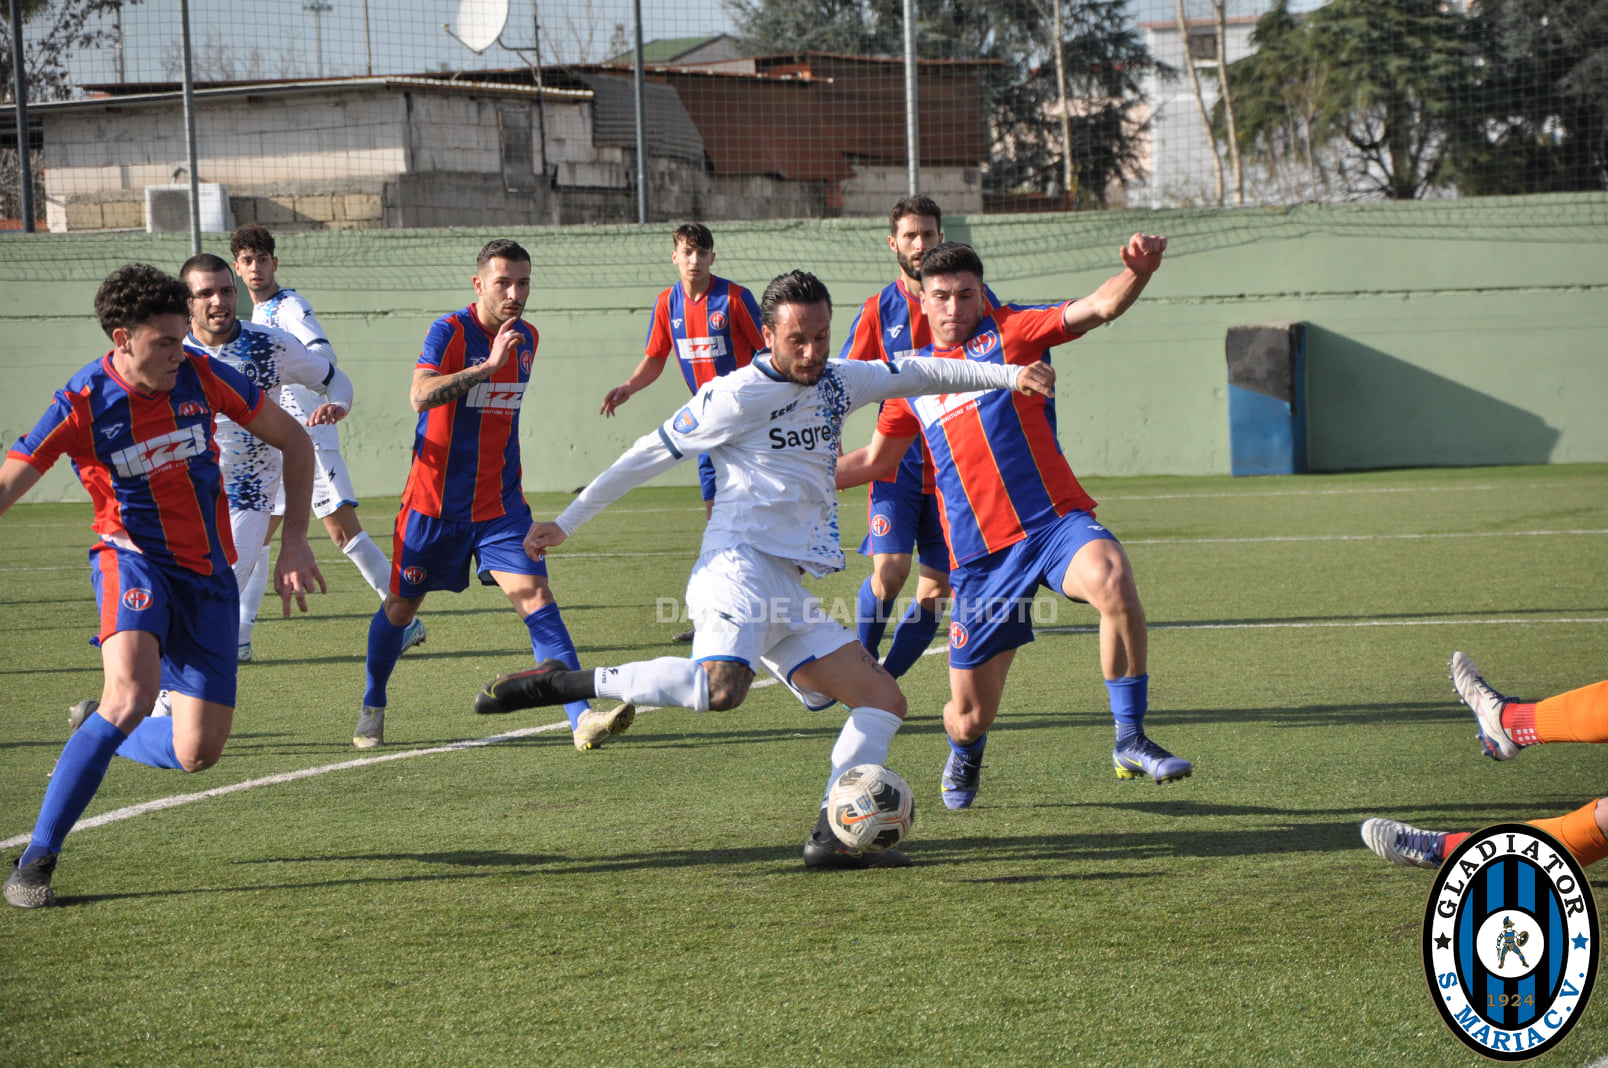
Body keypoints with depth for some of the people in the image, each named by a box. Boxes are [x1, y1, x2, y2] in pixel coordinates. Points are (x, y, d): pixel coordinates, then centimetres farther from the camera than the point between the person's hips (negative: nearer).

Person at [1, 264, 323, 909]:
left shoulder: (202, 379, -7)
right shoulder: (81, 407, -16)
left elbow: (293, 441, 6)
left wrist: (294, 540, 1)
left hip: (208, 572, 4)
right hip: (133, 559, -4)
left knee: (196, 755, -3)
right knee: (132, 693, -33)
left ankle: (101, 734, 31)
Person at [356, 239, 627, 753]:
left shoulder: (527, 338, 5)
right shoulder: (450, 331, -14)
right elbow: (421, 396, -32)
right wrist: (489, 364, -38)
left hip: (500, 504, 3)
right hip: (435, 501, -3)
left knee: (534, 594, -14)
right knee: (401, 606, 10)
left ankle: (582, 719, -23)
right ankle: (372, 709, 35)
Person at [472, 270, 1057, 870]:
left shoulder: (839, 384, 18)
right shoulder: (737, 396, -4)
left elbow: (919, 374, 27)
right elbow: (652, 453, 1)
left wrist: (1008, 375, 18)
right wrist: (566, 523, 4)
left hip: (788, 593, 9)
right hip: (739, 566, -9)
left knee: (885, 701, 2)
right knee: (721, 689, -36)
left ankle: (834, 836, -5)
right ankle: (556, 684, -26)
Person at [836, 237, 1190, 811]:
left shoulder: (1008, 330, 5)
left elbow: (1097, 308, -11)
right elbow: (875, 461, 30)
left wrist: (1138, 270, -31)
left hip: (1055, 520, -3)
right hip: (978, 554, 3)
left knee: (1113, 581, -38)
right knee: (970, 717, 3)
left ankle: (1130, 741, -25)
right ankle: (965, 756, 44)